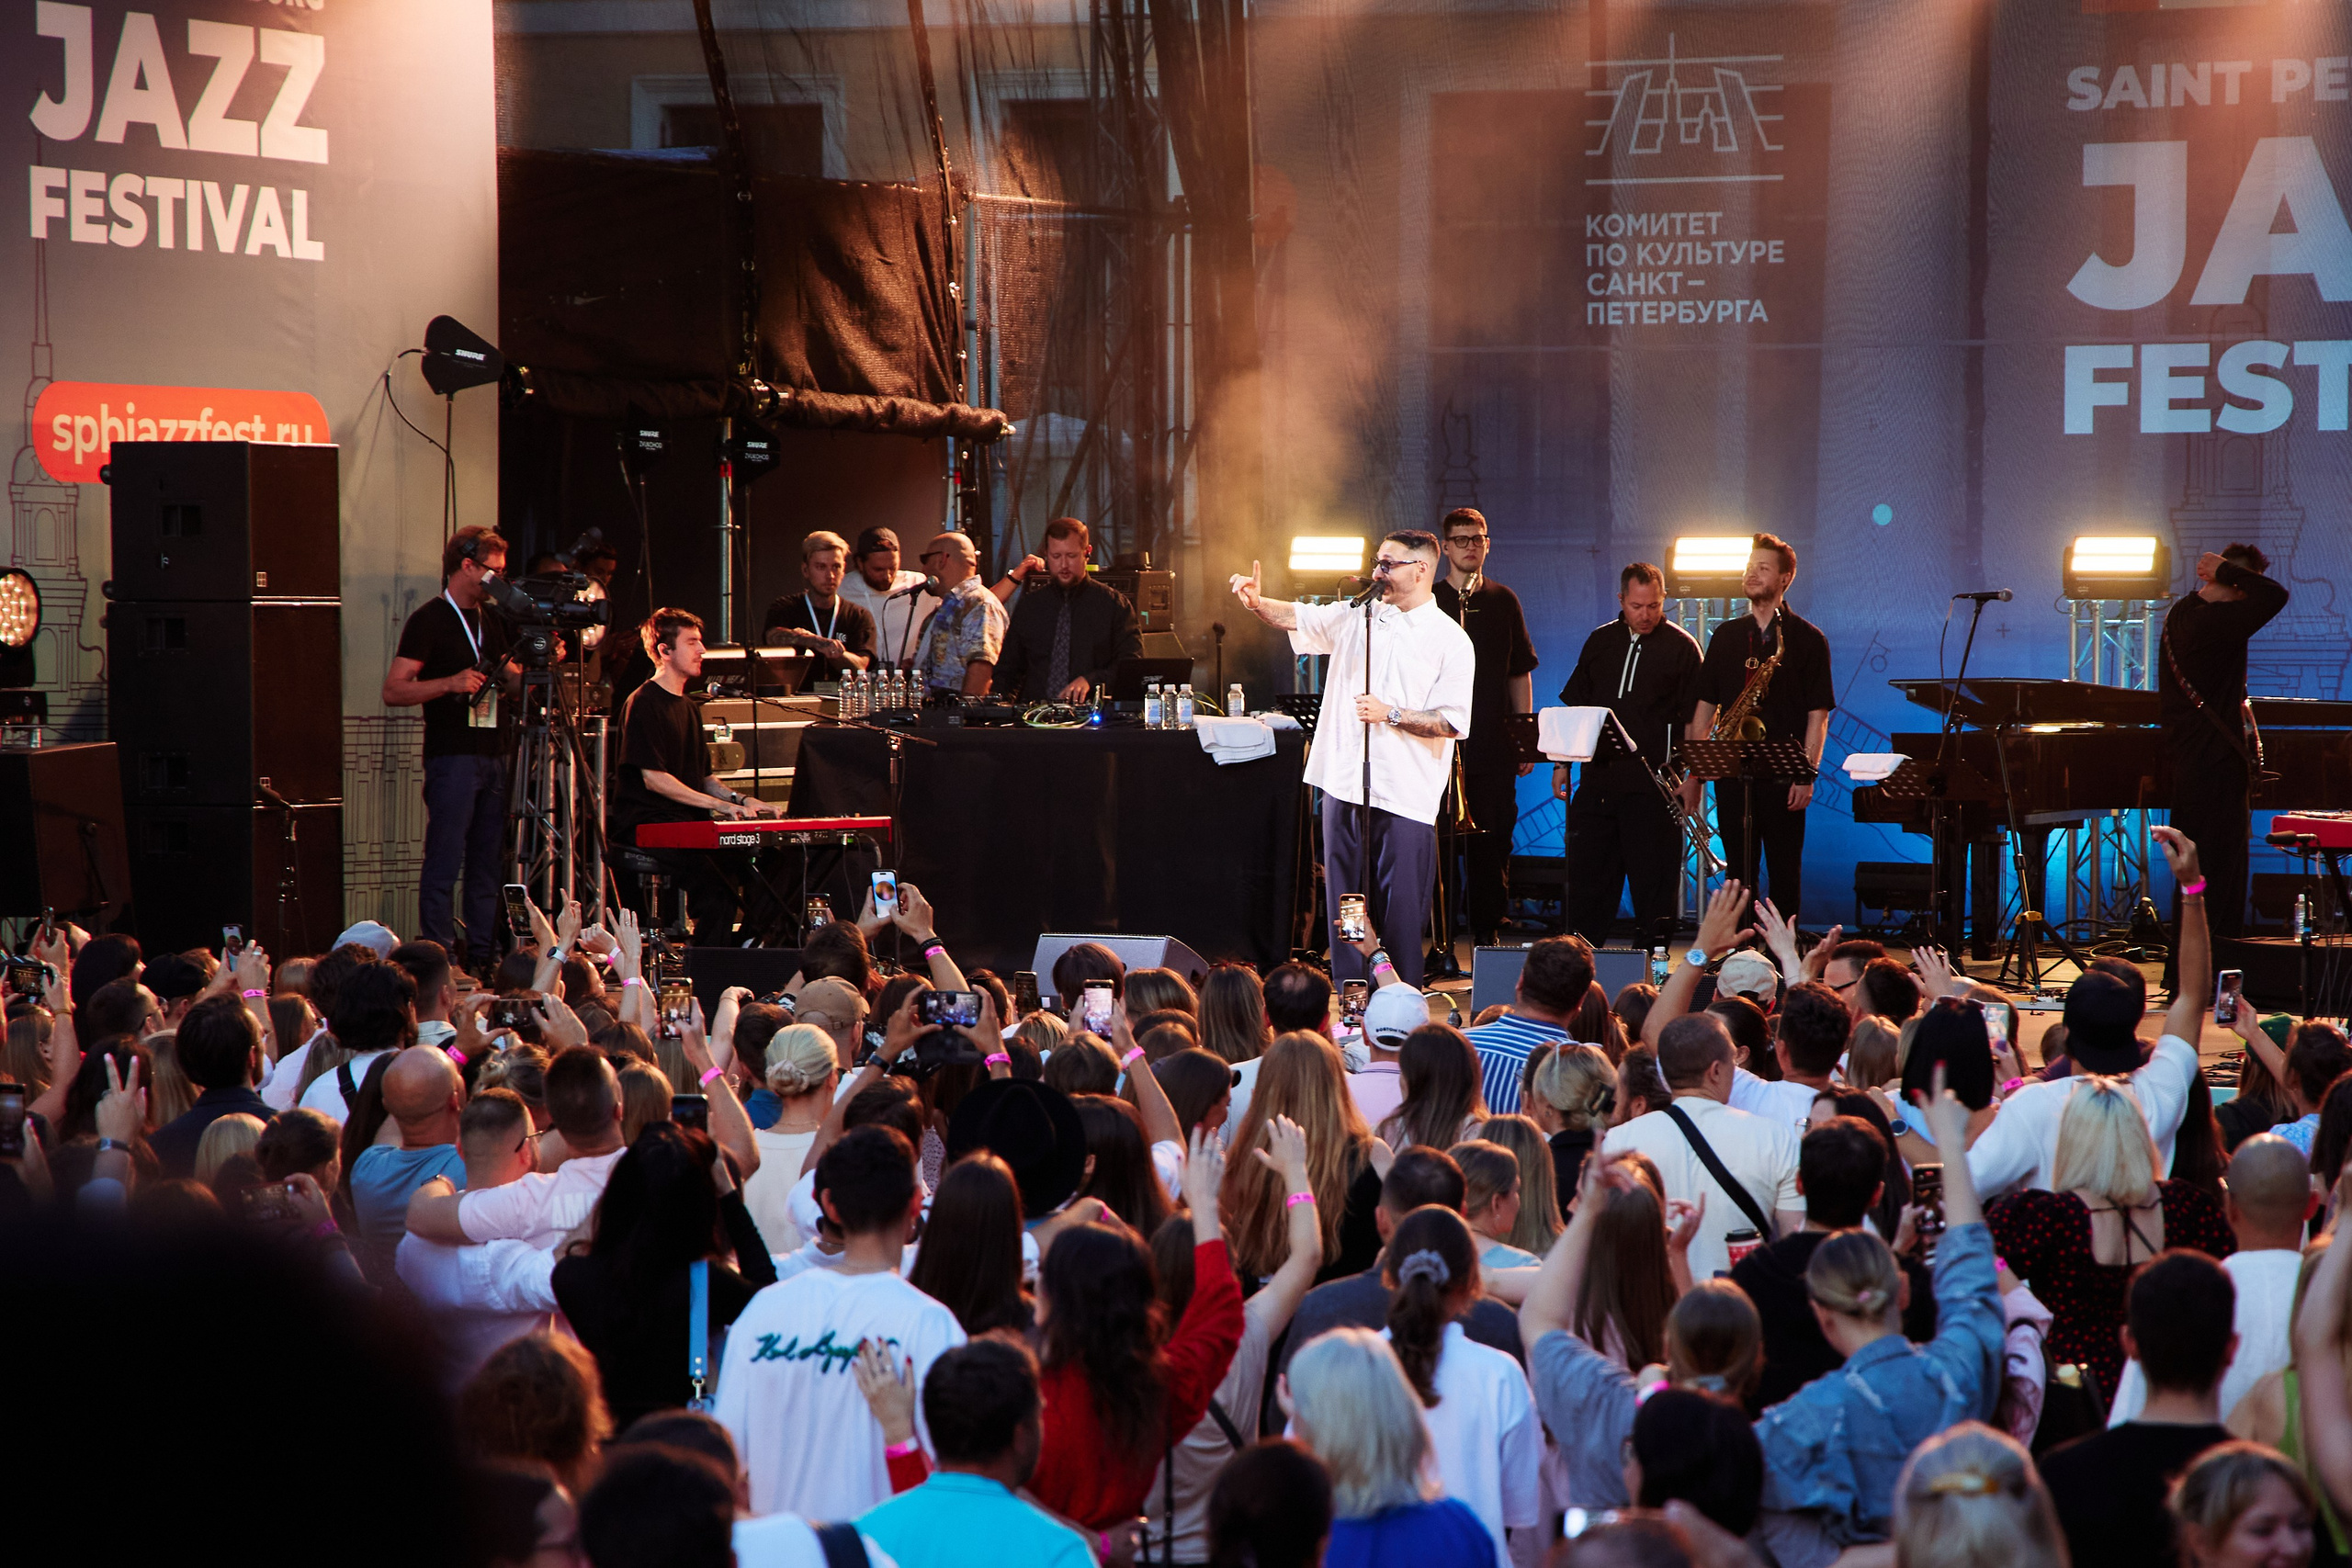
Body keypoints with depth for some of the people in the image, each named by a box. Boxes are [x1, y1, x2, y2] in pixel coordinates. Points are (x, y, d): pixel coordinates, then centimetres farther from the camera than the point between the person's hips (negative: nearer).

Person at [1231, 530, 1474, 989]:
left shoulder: (1451, 641, -2)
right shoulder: (1356, 616, 11)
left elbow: (1452, 723, -6)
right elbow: (1298, 617, 3)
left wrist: (1390, 714, -14)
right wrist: (1257, 603, -16)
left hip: (1403, 796, -4)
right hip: (1343, 783, 5)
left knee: (1400, 912, -2)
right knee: (1345, 905, 8)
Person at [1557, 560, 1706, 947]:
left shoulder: (1681, 647, 1)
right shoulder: (1601, 641, 13)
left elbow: (1694, 717, 0)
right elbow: (1575, 705, 18)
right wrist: (1562, 763, 12)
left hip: (1652, 784, -4)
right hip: (1597, 777, 4)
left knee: (1652, 878, -2)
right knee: (1587, 874, 6)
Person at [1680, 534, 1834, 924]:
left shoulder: (1808, 639, 2)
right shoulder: (1727, 636, 14)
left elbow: (1818, 714, -3)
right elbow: (1705, 705, 14)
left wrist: (1807, 774, -12)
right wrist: (1693, 772, 7)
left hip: (1783, 775, -4)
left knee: (1784, 874, -2)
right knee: (1739, 874, 6)